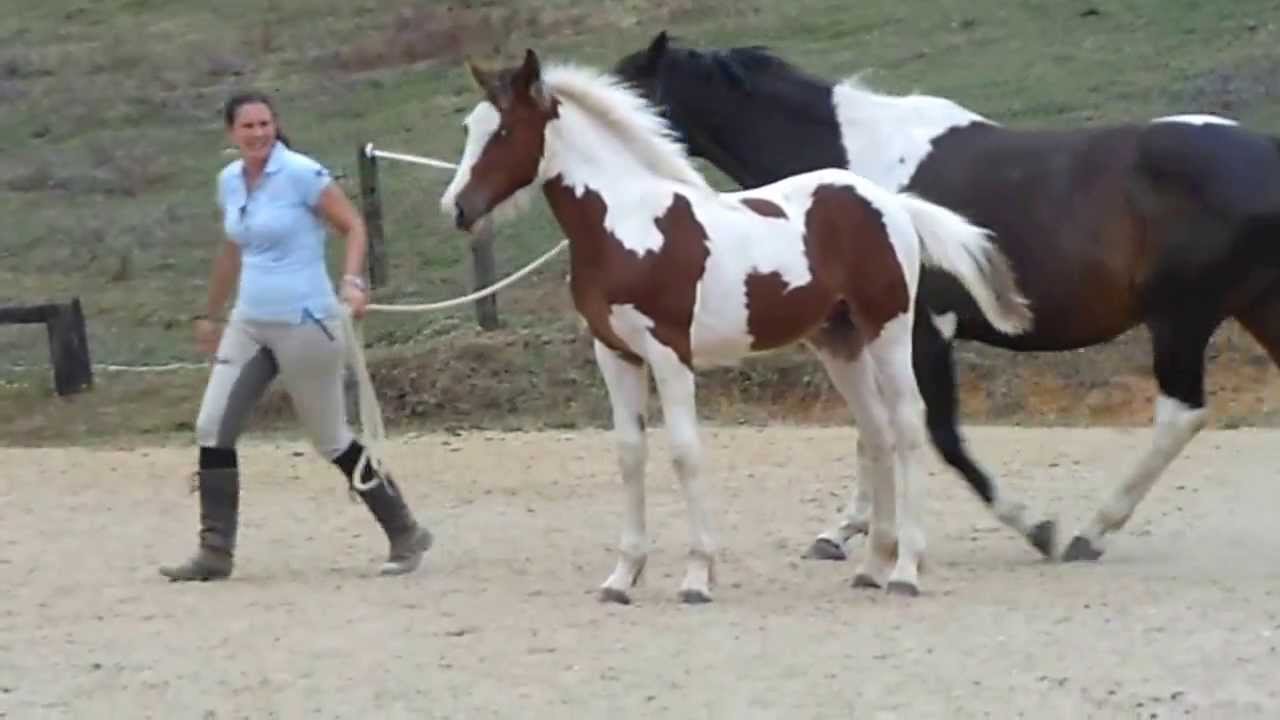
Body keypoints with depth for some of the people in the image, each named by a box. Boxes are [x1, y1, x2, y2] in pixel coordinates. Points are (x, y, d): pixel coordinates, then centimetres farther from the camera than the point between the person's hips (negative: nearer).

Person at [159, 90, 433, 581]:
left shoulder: (301, 174, -13)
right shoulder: (229, 181, 7)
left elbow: (354, 226, -10)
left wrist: (352, 281, -27)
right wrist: (211, 314, 28)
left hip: (304, 324, -7)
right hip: (249, 323, 7)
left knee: (332, 441, 1)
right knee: (212, 429, -3)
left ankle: (406, 537, 17)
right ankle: (215, 553, 2)